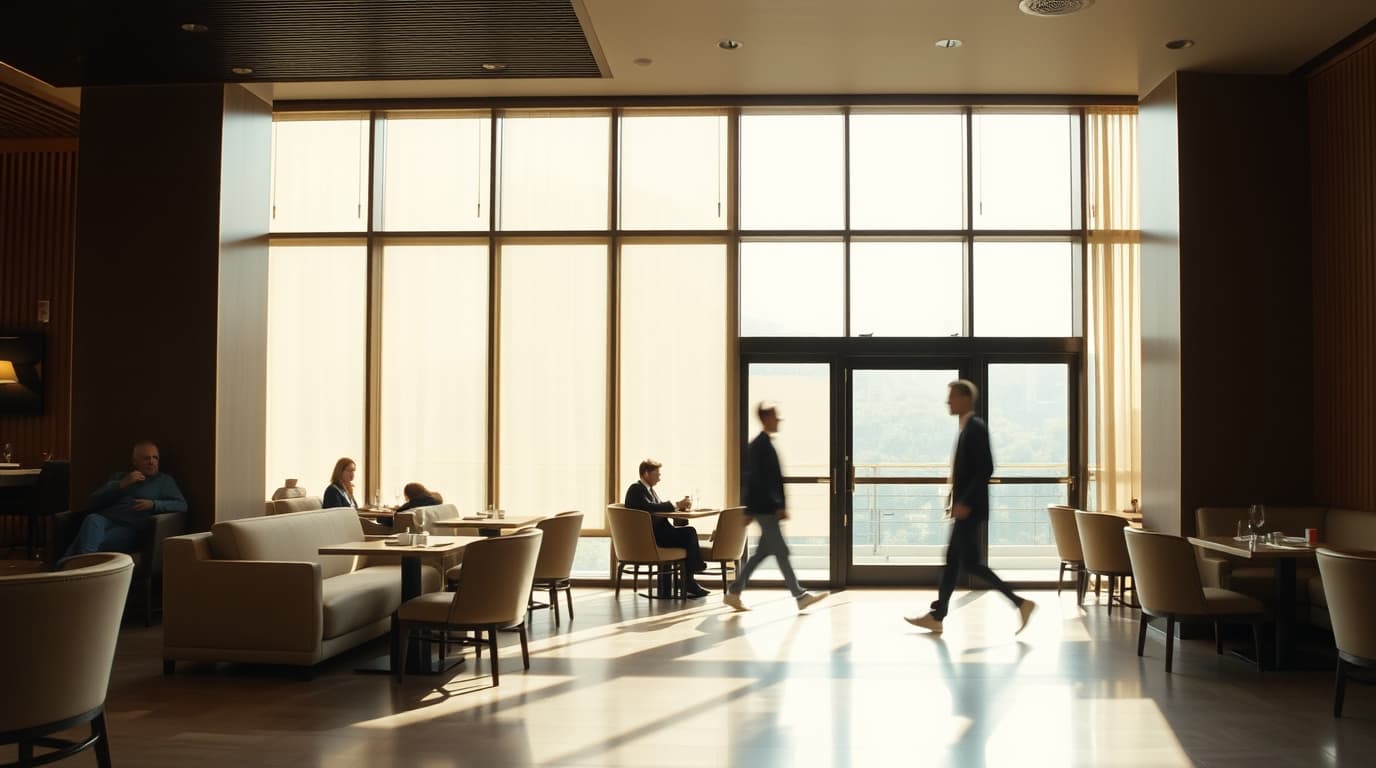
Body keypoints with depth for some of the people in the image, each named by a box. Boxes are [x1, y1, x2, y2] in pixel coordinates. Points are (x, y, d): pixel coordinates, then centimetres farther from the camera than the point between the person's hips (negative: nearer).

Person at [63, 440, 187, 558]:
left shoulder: (164, 481, 21)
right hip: (105, 519, 2)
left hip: (130, 528, -2)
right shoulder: (118, 477, 28)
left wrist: (153, 504, -11)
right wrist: (121, 485, 1)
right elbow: (91, 503, 15)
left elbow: (182, 505, 6)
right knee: (93, 520, -36)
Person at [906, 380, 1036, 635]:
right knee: (952, 560, 10)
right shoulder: (967, 428, 14)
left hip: (971, 508, -10)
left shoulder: (976, 427, -14)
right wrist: (955, 501, 16)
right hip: (964, 507, 10)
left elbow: (985, 469, -22)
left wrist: (965, 503, -23)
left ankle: (1020, 603, -5)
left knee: (970, 563, -9)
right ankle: (936, 616, 14)